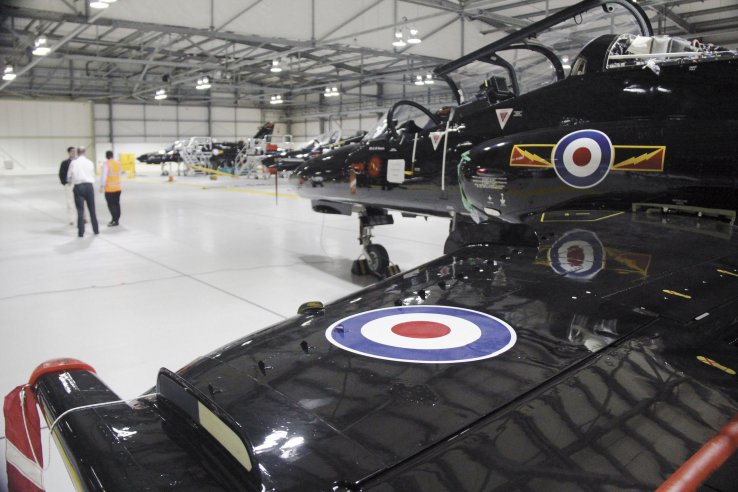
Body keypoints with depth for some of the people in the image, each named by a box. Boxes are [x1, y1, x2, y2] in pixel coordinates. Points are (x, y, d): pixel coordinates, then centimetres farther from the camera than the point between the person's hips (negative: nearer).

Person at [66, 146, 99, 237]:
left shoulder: (73, 163, -1)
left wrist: (72, 181, 24)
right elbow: (93, 175, 8)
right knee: (92, 209, 11)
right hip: (89, 185, 2)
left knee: (80, 209, 1)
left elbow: (69, 177, 4)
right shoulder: (90, 162, 4)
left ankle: (81, 232, 0)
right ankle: (96, 230, 19)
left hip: (78, 186, -2)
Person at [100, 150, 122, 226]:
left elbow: (104, 176, -14)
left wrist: (102, 186, -8)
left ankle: (115, 220, -7)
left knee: (111, 204, -2)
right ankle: (116, 219, 18)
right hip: (117, 188, 6)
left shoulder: (106, 164, -11)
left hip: (109, 188, -6)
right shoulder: (118, 163, 6)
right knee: (117, 204, 12)